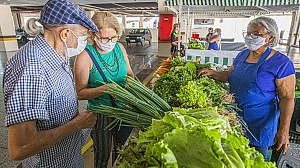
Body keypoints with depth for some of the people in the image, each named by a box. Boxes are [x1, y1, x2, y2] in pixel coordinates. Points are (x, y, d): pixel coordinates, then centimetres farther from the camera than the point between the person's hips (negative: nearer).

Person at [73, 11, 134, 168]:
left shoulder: (120, 48, -3)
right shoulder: (85, 56, -18)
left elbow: (129, 73, 9)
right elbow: (80, 93, -16)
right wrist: (103, 89, -31)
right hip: (100, 113, -4)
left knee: (121, 148, 26)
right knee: (103, 153, 17)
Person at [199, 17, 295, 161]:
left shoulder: (281, 63, -15)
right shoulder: (242, 55, 4)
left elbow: (287, 98, -15)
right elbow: (231, 74, 17)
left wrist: (283, 130, -18)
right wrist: (212, 73, -1)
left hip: (260, 123, -5)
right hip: (234, 118, 6)